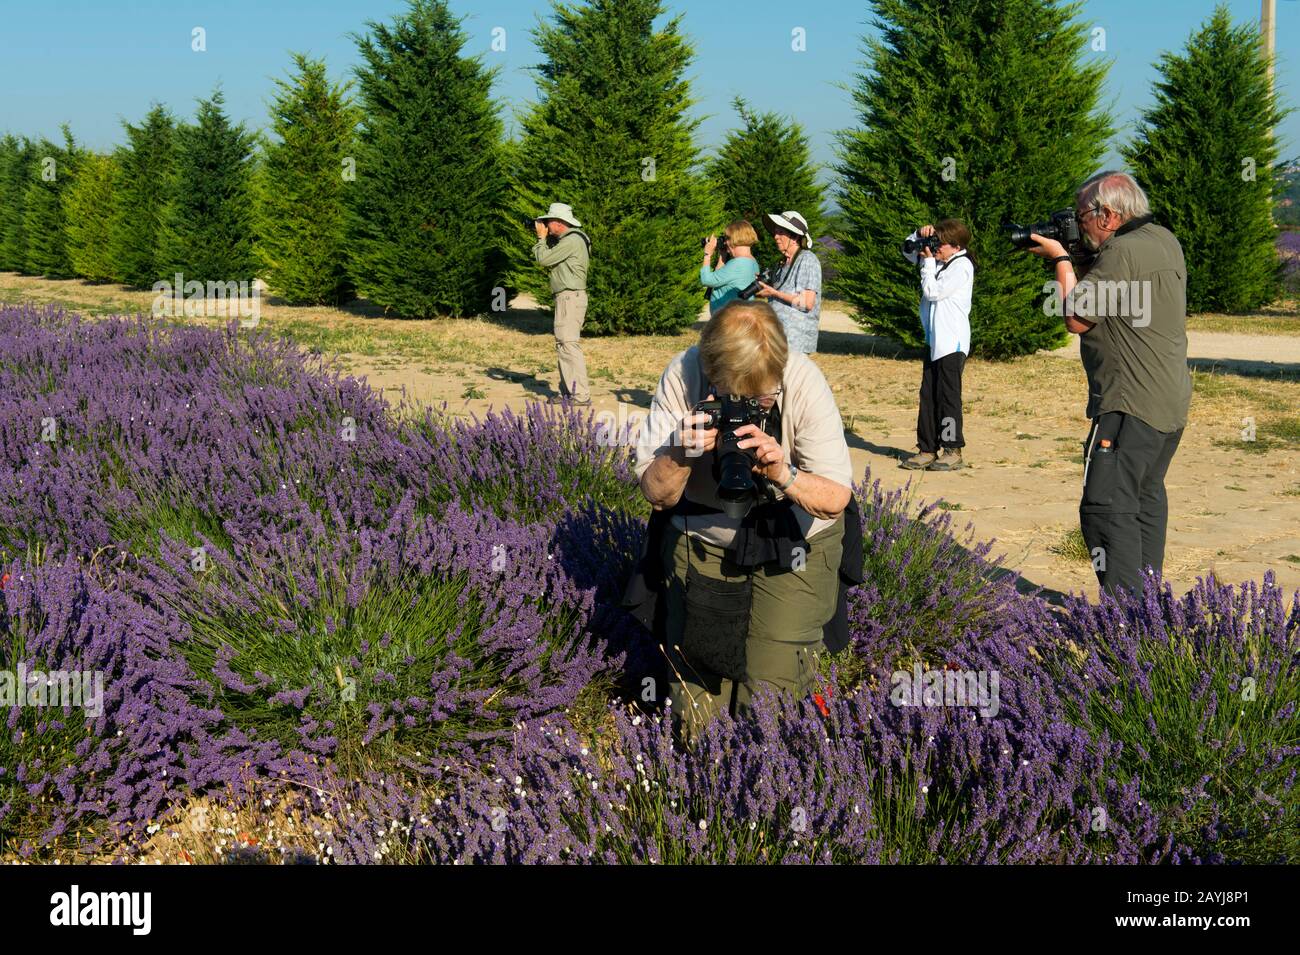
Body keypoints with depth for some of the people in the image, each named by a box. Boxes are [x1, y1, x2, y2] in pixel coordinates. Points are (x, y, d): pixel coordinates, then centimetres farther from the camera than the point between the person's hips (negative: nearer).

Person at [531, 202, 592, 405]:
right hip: (566, 298, 11)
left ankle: (581, 394, -16)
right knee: (563, 344, 13)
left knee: (569, 344, -13)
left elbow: (544, 259, -15)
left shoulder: (572, 240, -15)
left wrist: (542, 238, 0)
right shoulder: (566, 240, 17)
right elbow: (549, 261, 22)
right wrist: (545, 238, 14)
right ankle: (567, 391, 17)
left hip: (570, 297, -11)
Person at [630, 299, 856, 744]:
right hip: (701, 537, 1)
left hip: (792, 544, -1)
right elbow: (655, 495, -15)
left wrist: (784, 475, -38)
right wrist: (680, 455, -36)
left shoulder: (804, 381, -22)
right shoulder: (681, 377, -19)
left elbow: (835, 499, -19)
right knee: (695, 720, 3)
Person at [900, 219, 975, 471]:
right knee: (928, 395, 8)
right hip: (934, 340, 9)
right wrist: (920, 235, 5)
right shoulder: (939, 261, 13)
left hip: (952, 342, -9)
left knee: (948, 395, -4)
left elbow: (933, 291, -17)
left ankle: (953, 450, 3)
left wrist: (928, 262, -6)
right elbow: (909, 251, 24)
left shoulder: (962, 265, -11)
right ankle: (927, 449, 12)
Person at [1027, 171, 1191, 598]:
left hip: (1131, 403, -11)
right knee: (1146, 499, 20)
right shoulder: (1165, 240, 12)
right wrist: (1073, 259, 11)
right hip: (1171, 402, 11)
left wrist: (1061, 259, -1)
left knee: (1106, 509, -11)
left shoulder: (1123, 250, -18)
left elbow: (1077, 318, -12)